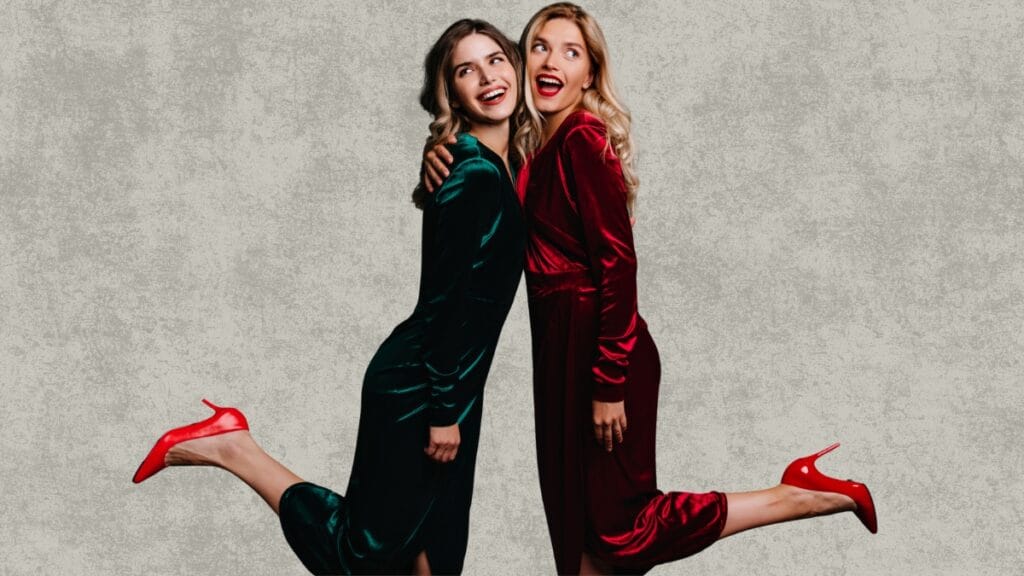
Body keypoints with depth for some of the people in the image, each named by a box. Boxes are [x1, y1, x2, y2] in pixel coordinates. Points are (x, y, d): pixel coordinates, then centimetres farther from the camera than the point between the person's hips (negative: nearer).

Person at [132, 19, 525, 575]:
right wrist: (443, 408, -18)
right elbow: (446, 299, -22)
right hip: (416, 387, -9)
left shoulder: (496, 166, 8)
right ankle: (230, 447, 5)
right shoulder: (474, 177, -21)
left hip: (450, 382, 9)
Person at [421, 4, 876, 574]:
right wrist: (442, 162, -13)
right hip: (562, 345, 8)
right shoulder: (536, 145, 11)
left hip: (596, 348, -8)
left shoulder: (583, 140, -14)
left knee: (622, 530, -1)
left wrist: (609, 384, -21)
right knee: (573, 512, 15)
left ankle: (802, 496, 6)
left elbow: (618, 264, -19)